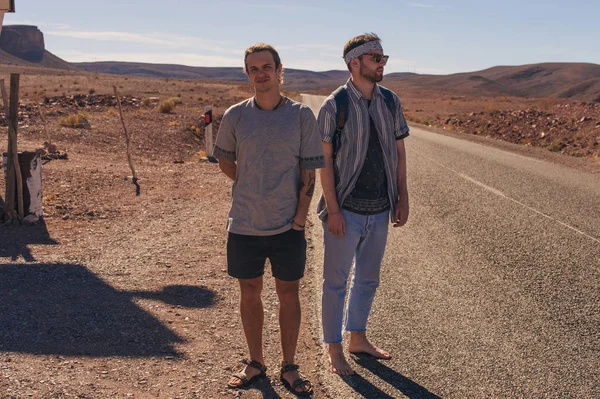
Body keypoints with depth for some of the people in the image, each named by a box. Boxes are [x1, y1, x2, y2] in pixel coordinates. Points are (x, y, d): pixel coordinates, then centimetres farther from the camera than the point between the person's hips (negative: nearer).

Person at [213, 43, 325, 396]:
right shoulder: (236, 115, 0)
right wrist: (248, 186, 5)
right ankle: (256, 362, 29)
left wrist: (301, 215, -6)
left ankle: (289, 367, 23)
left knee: (288, 294, 8)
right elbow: (224, 158, 15)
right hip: (244, 224, 2)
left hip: (287, 225, -1)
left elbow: (309, 171, -2)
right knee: (250, 293, 12)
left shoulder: (301, 115, -4)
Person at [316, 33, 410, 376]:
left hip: (380, 210, 6)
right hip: (346, 211, -5)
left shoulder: (390, 102, 5)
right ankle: (334, 349, 20)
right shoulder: (335, 105, -11)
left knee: (368, 278, 17)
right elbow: (324, 159, -11)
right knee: (337, 280, 7)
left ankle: (358, 337, 35)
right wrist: (332, 209, -15)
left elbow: (399, 151, 10)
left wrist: (403, 199, 6)